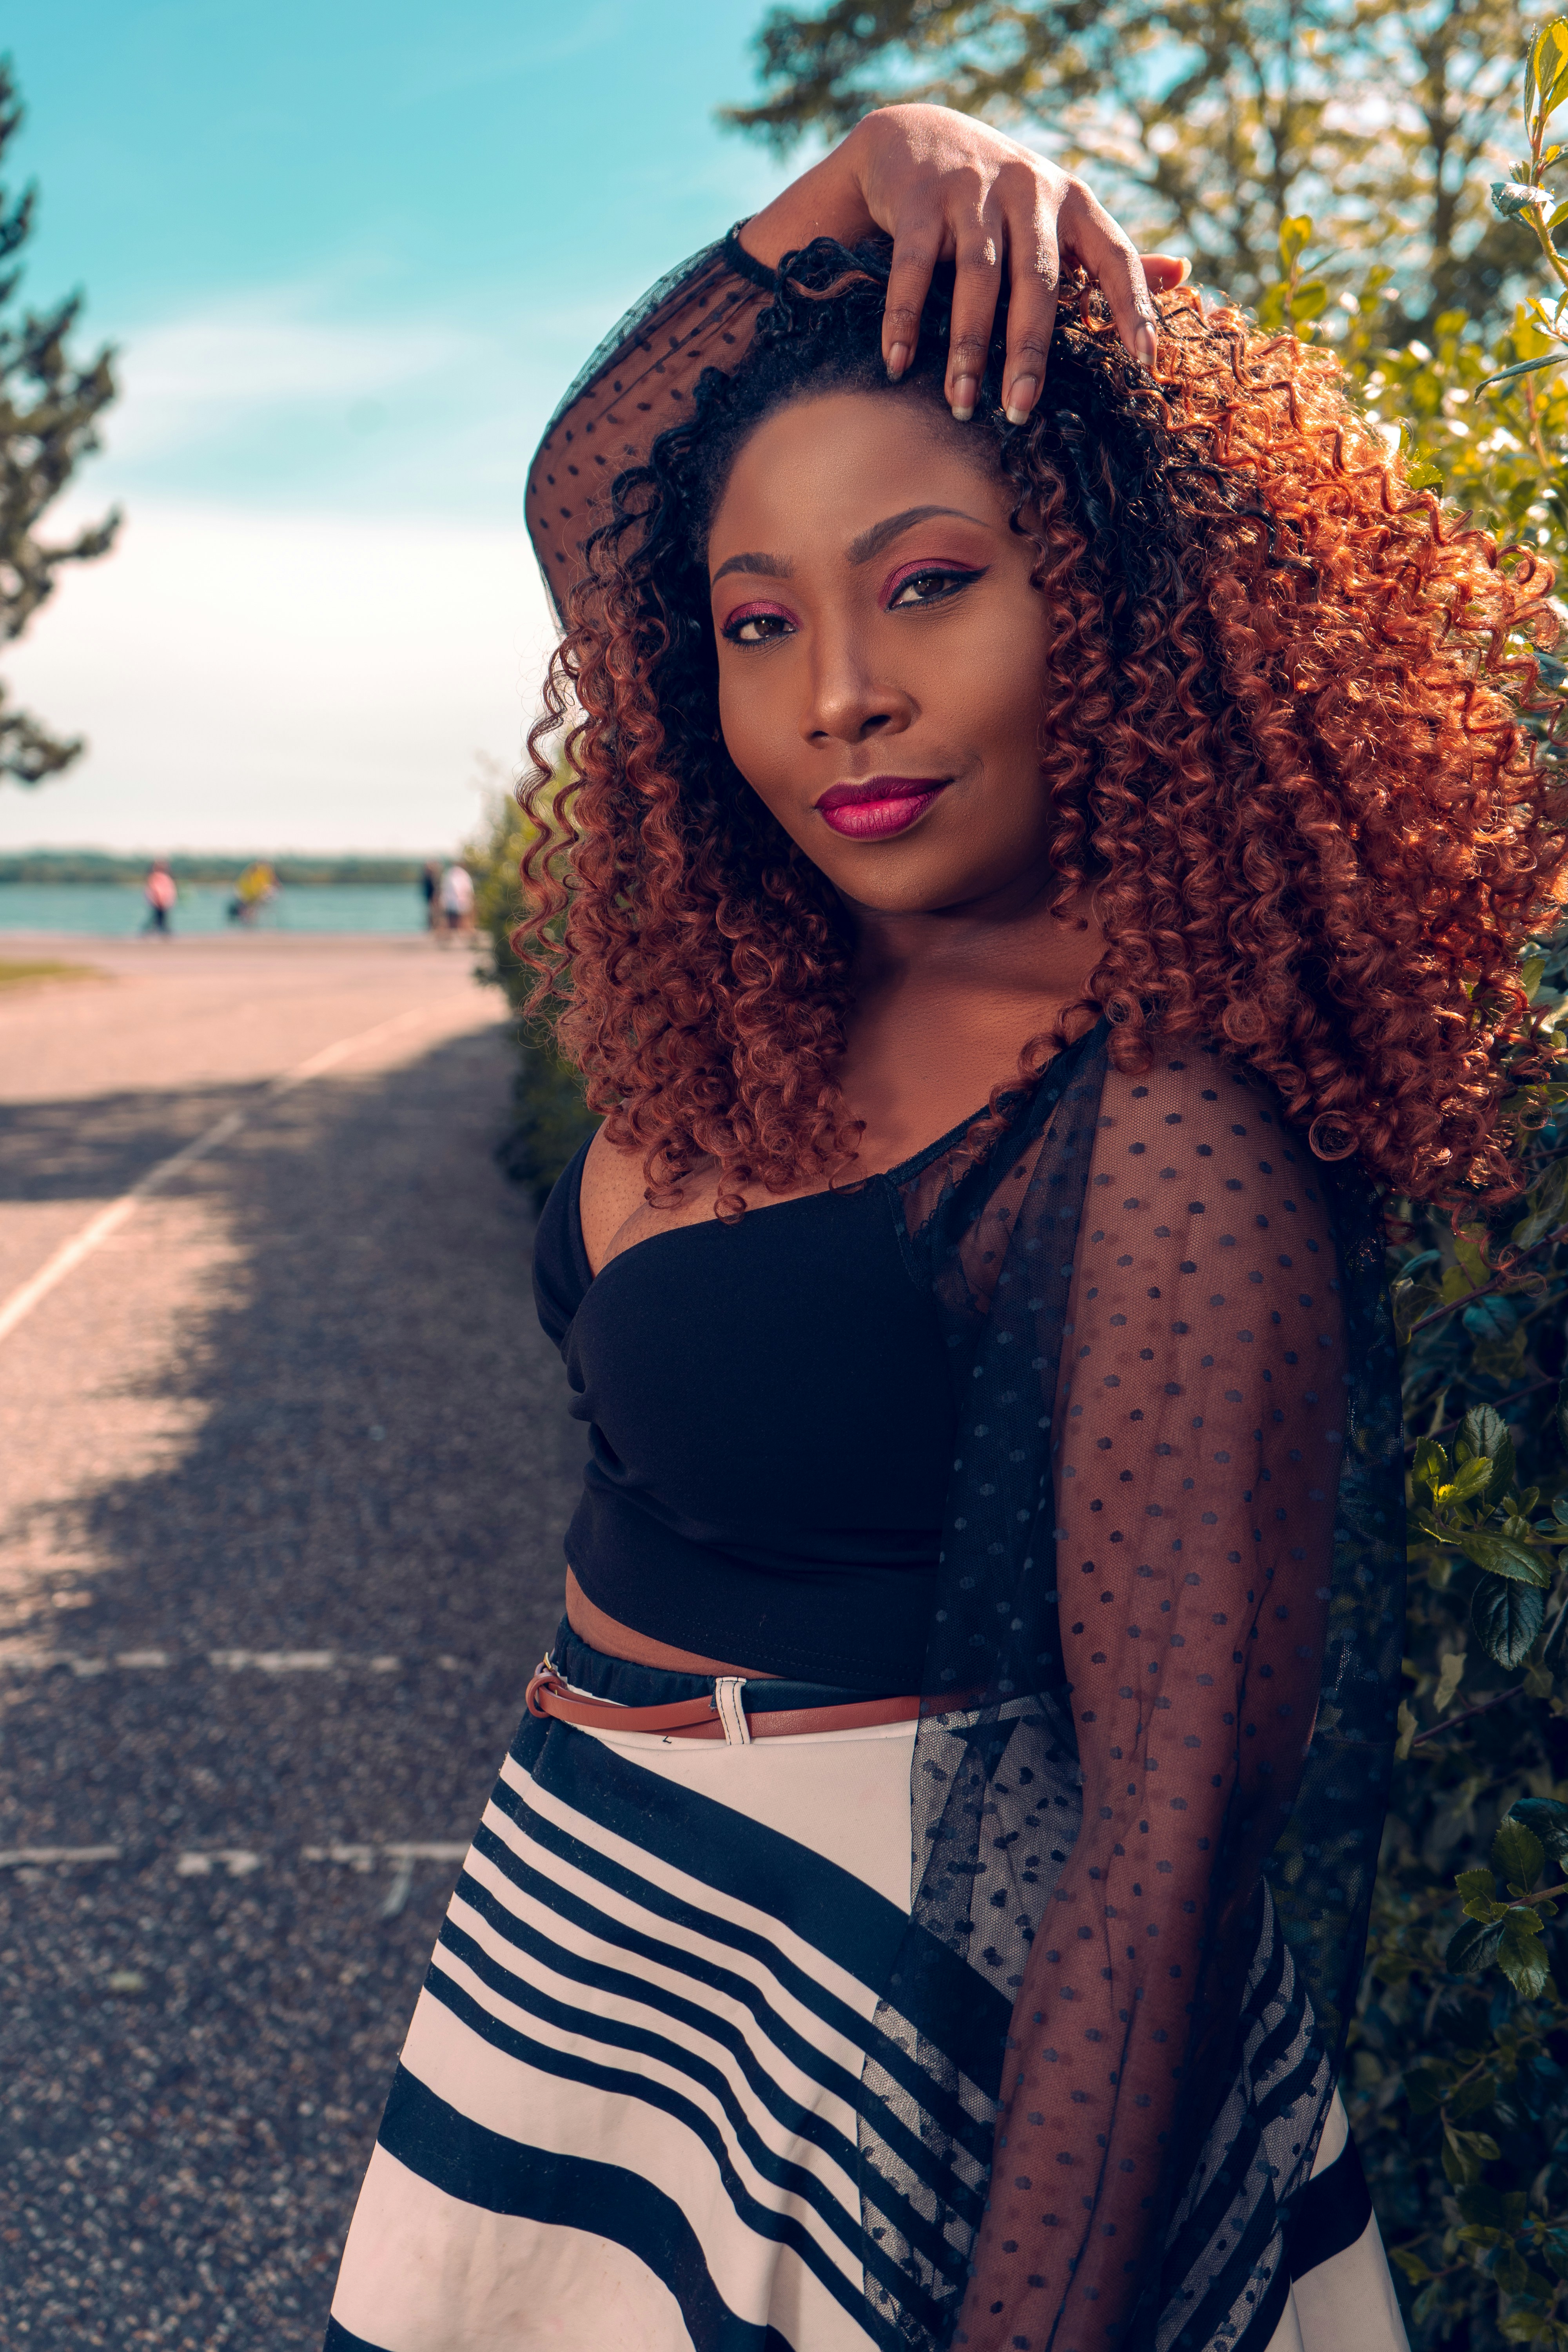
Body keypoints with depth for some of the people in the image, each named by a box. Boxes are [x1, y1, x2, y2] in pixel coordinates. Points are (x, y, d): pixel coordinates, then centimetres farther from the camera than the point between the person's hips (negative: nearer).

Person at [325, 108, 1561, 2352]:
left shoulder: (1172, 1146, -25)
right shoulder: (777, 1001, -2)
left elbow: (1171, 1836, -27)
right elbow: (586, 490, 8)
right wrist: (862, 175, -5)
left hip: (892, 2024, -8)